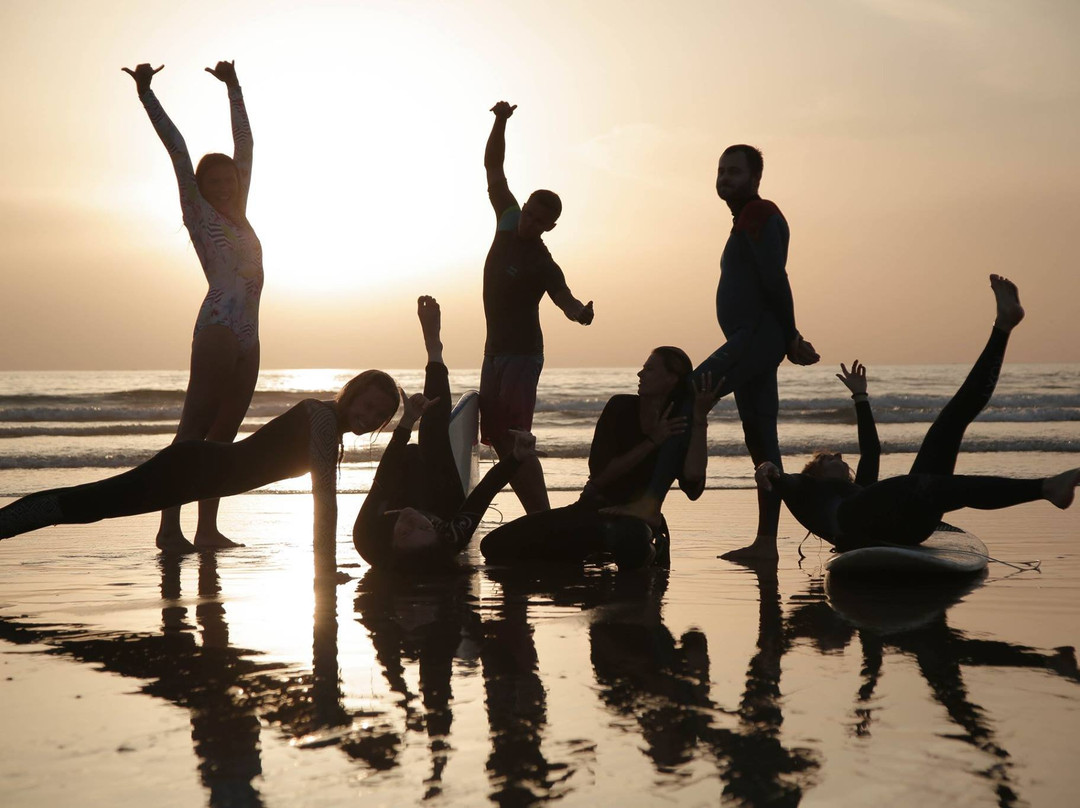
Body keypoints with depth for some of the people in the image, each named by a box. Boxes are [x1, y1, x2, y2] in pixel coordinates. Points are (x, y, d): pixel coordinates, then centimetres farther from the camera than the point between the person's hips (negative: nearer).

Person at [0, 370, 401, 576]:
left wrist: (326, 559, 15)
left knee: (93, 502, 14)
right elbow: (323, 491, -25)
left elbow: (326, 492, 17)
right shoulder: (325, 416, -18)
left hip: (203, 469, 9)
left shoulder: (332, 427, 11)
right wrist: (325, 560, -25)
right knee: (91, 503, -12)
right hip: (195, 467, -9)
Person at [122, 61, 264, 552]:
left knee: (222, 433, 6)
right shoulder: (199, 215, 4)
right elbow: (177, 149, 1)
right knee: (195, 426, -12)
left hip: (246, 336, 7)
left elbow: (244, 143, 27)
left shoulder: (238, 215, 20)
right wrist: (146, 95, -3)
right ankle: (169, 527, -15)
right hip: (218, 328, -7)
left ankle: (207, 528, 7)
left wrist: (233, 88, 32)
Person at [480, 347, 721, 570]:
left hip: (639, 518, -3)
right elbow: (599, 473, -13)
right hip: (595, 509, 3)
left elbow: (693, 488, -25)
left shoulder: (681, 426, -6)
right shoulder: (622, 407, -4)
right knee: (496, 545, -10)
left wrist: (699, 421, -23)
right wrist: (652, 442, -18)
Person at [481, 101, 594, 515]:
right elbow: (493, 168, 8)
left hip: (521, 355, -8)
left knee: (515, 442, -17)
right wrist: (501, 123, -2)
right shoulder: (508, 222, 3)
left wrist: (580, 312, -49)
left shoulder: (541, 263, -15)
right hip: (496, 349, 8)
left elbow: (564, 298, -26)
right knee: (499, 440, 6)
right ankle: (539, 518, 9)